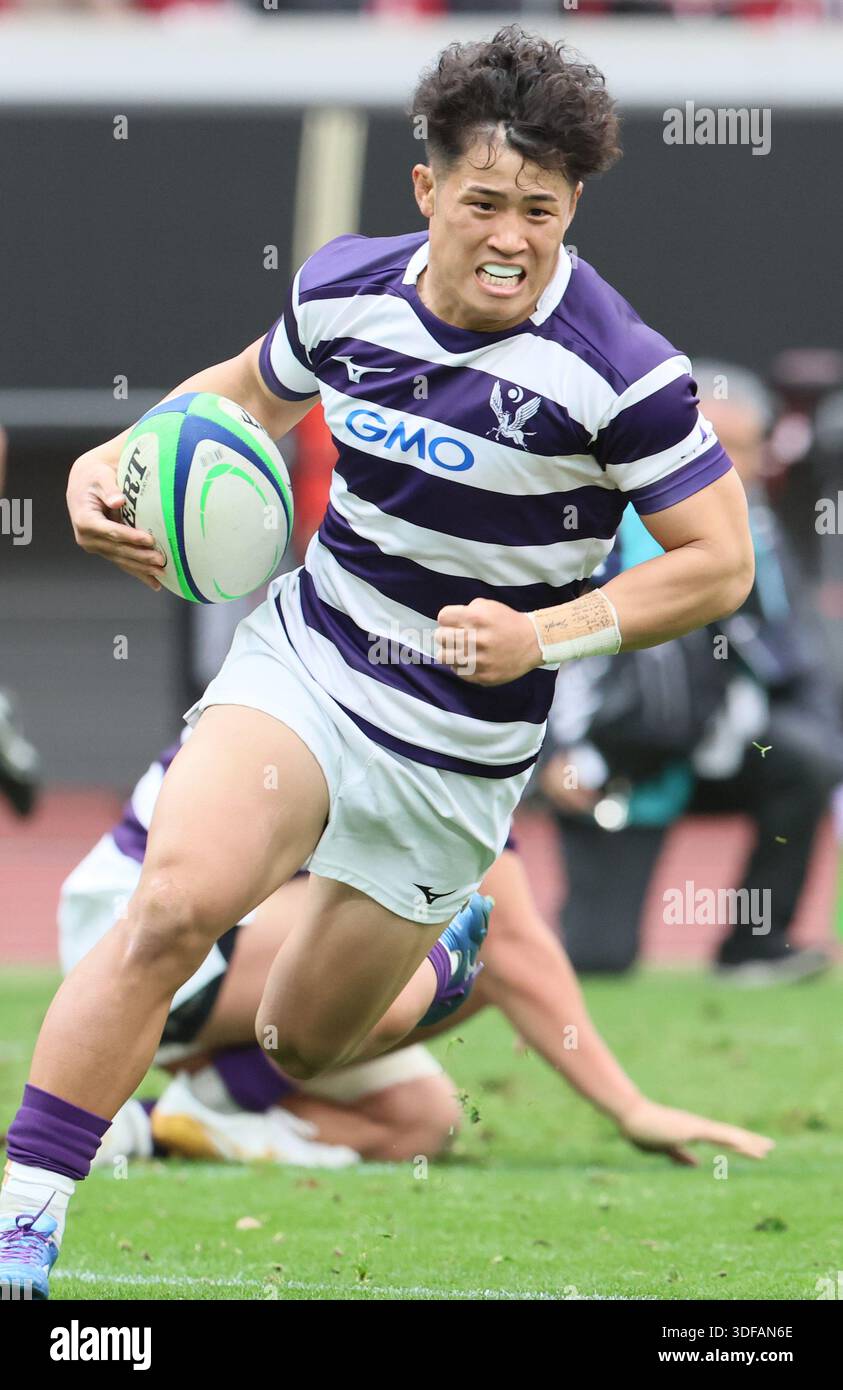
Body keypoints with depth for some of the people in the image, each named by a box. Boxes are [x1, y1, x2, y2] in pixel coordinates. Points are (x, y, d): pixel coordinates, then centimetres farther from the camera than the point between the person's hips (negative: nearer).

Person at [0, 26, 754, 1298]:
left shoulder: (620, 370, -20)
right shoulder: (345, 290, -7)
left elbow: (719, 563, -12)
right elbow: (250, 389, 16)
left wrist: (551, 634, -25)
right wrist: (114, 460, -1)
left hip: (457, 745, -2)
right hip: (303, 659, 2)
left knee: (301, 1044, 12)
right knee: (178, 895, -27)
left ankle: (447, 956, 50)